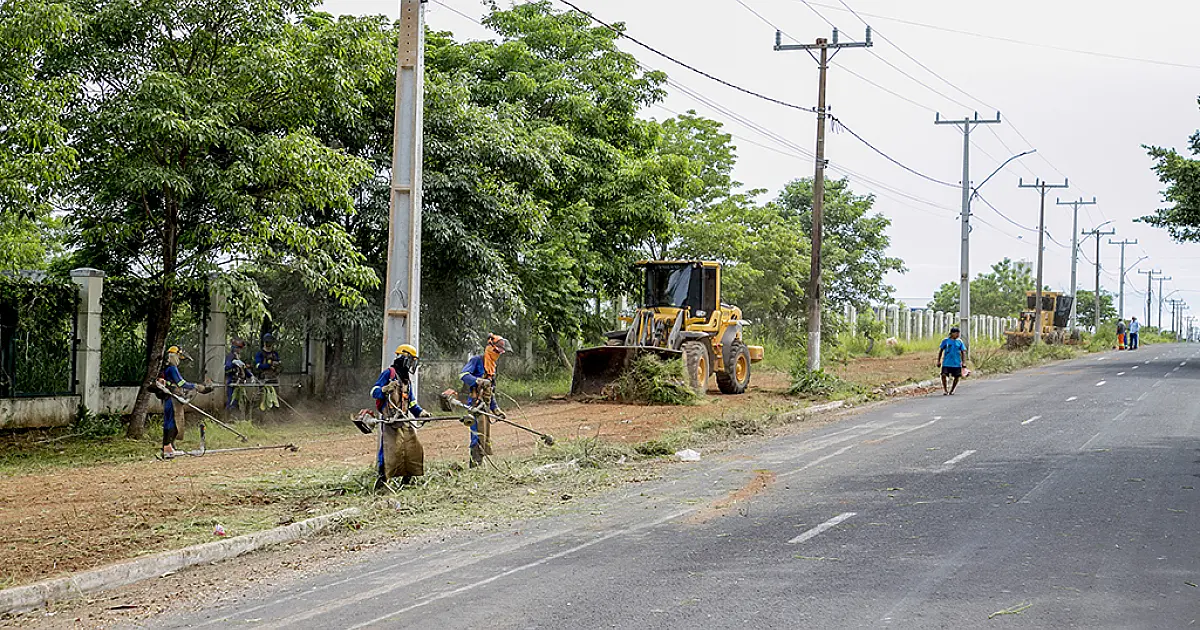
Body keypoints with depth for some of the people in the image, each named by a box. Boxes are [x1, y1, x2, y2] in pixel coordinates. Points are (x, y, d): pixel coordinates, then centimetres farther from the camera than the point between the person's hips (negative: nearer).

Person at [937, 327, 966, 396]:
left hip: (957, 363, 2)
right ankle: (945, 390, 0)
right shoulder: (945, 341, 0)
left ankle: (951, 390, 21)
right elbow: (940, 351, 7)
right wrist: (939, 361, 5)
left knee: (957, 377, 2)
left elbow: (963, 352, 8)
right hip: (946, 362, -2)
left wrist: (963, 361, -1)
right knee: (943, 375, -15)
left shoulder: (959, 341, 5)